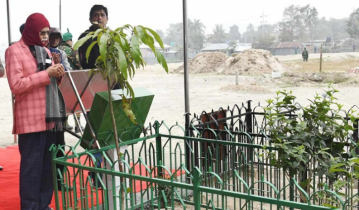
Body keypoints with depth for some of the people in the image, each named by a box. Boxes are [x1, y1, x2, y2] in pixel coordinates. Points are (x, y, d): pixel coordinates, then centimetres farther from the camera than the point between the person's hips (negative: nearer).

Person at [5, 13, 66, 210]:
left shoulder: (45, 51, 17)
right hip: (31, 119, -7)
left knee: (48, 164, 10)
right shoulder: (14, 51, -5)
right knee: (32, 165, -4)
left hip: (50, 117, 7)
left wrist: (57, 74, 0)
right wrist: (46, 74, -16)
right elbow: (16, 85, -14)